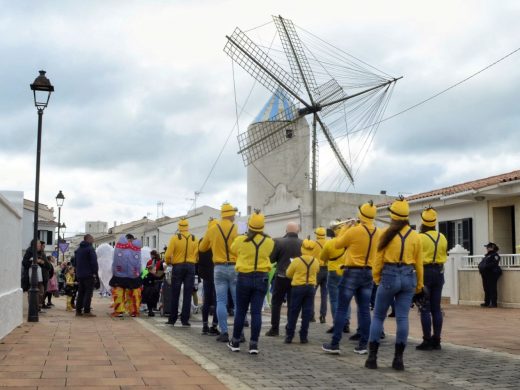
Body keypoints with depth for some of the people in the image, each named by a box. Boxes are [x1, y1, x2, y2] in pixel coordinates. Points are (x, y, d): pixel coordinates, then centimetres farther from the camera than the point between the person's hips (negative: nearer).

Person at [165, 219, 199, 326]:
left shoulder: (174, 238, -5)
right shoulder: (194, 239, 2)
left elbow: (168, 255, -10)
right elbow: (197, 255, -6)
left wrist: (168, 262, 10)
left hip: (177, 267, -1)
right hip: (190, 267, 1)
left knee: (175, 294, 7)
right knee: (187, 295, 3)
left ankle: (172, 319, 11)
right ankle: (185, 320, 1)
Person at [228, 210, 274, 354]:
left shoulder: (240, 240, -7)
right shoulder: (269, 242, -5)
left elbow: (233, 250, 11)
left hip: (244, 277, 0)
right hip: (261, 278, 1)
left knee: (240, 311, 10)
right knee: (256, 312, 2)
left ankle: (235, 342, 18)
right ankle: (254, 344, 1)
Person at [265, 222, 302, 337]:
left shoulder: (279, 242, -11)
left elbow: (271, 259, -7)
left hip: (281, 277, -2)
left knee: (276, 303, 9)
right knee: (292, 304, 11)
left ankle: (274, 329, 6)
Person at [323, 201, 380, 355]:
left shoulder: (354, 231, -16)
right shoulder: (377, 232, 1)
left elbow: (337, 245, -2)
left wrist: (343, 232, 12)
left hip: (352, 272, -5)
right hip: (368, 273, 5)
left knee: (342, 309, 1)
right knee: (364, 310, 8)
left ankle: (334, 344, 2)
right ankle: (362, 345, 9)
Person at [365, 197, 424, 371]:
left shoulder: (387, 233, -4)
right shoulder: (415, 236, 3)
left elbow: (378, 258, -2)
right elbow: (419, 263, 6)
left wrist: (376, 277, 10)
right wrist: (419, 284, 16)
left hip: (389, 276, -2)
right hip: (408, 277, 2)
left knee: (378, 316, 7)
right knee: (402, 318, 4)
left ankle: (372, 357, 5)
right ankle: (398, 358, 4)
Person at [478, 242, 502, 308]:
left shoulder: (495, 255, -7)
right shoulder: (487, 255, 23)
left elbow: (494, 264, -20)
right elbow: (482, 263, 26)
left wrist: (485, 266, -23)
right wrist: (480, 266, 5)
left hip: (492, 274, -10)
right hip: (485, 274, 10)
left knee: (492, 289, -7)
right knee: (486, 289, 12)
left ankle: (494, 303, -4)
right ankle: (487, 303, 18)